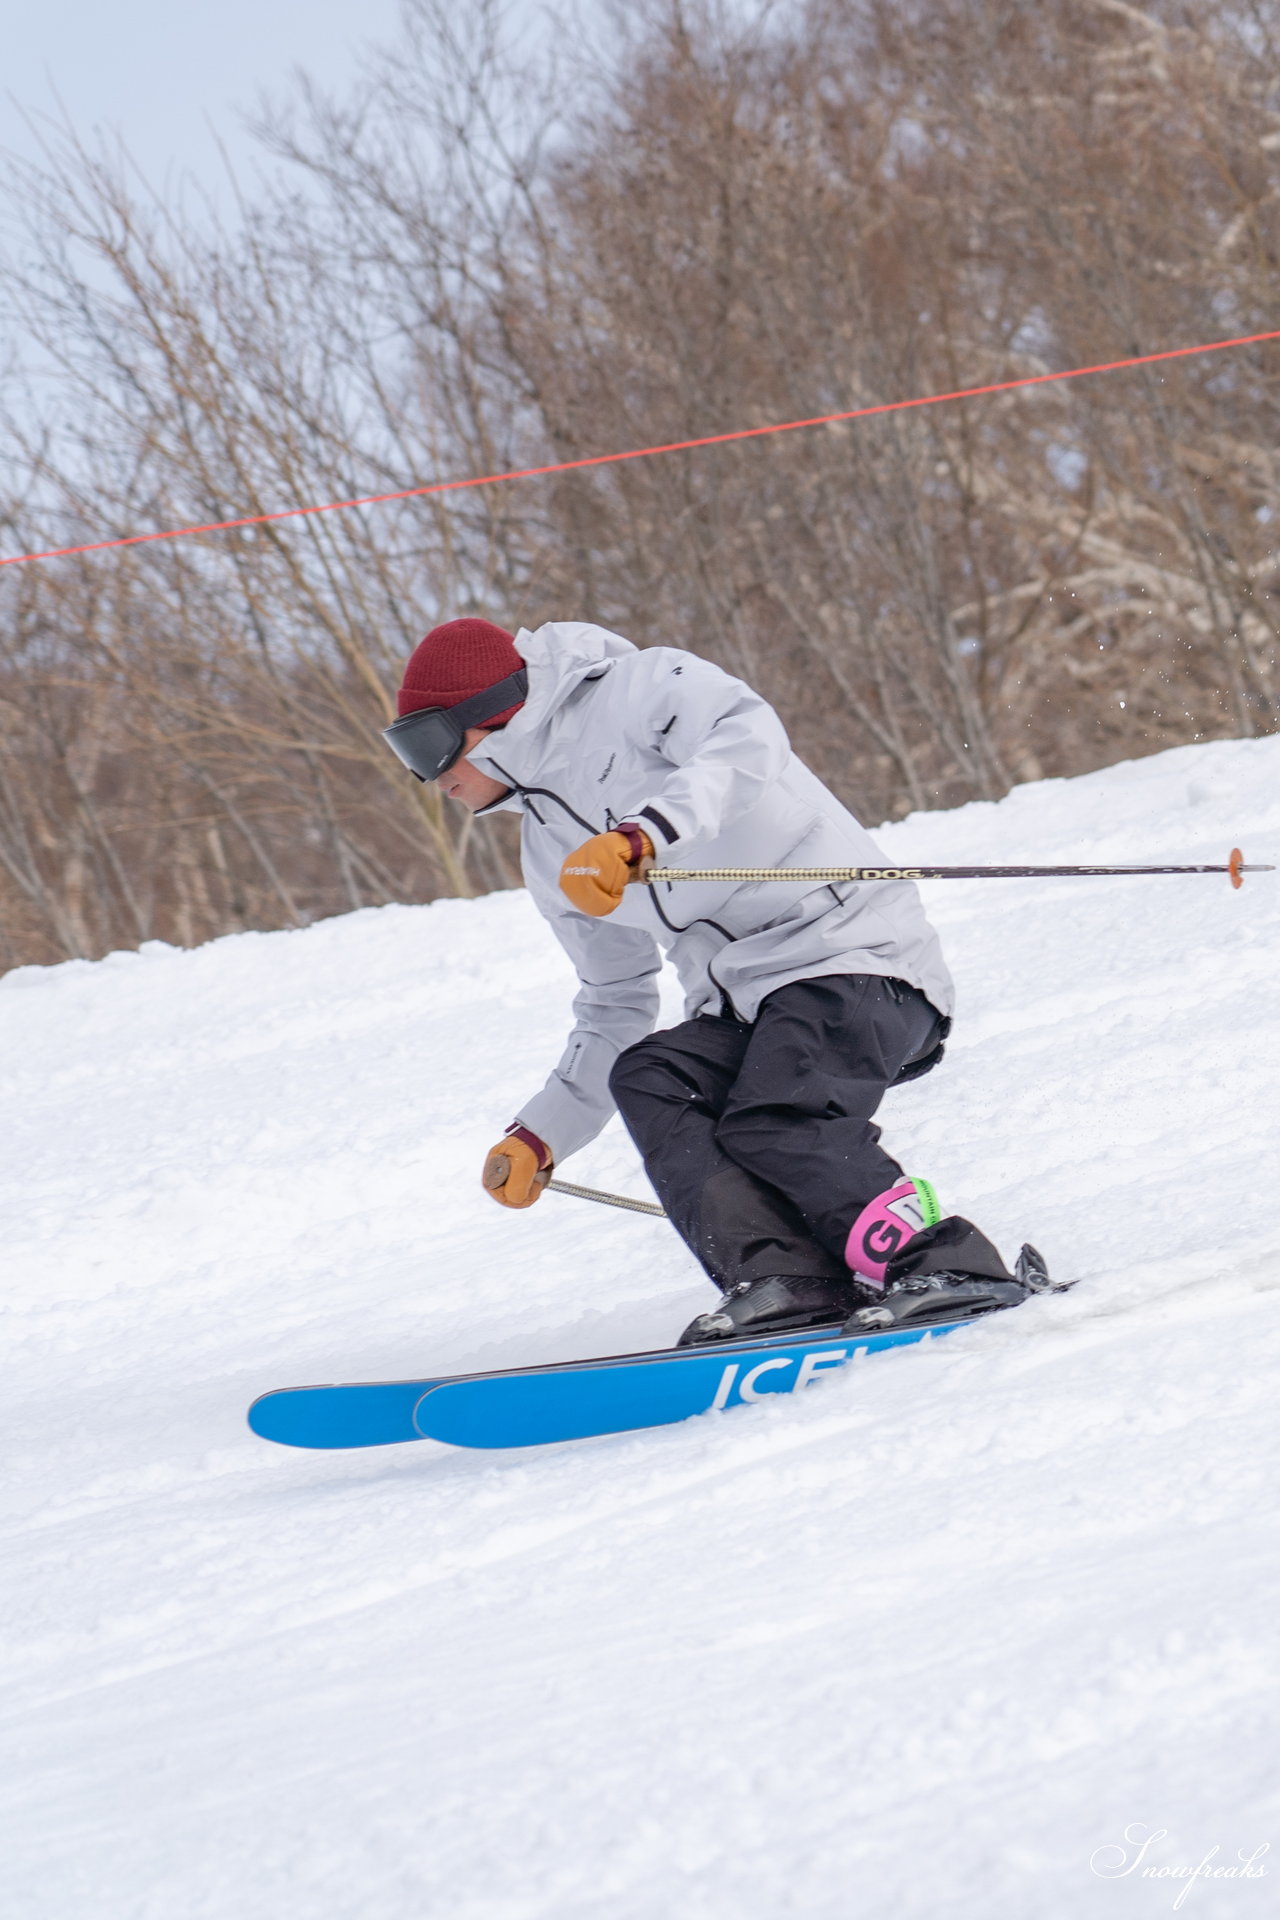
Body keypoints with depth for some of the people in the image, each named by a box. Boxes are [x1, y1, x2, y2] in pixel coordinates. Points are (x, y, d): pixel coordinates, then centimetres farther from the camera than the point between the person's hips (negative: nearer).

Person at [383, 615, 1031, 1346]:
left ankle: (948, 1267, -24)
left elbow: (748, 737, -23)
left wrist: (641, 834, -35)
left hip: (855, 958, -8)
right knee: (644, 1078, -19)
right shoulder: (551, 850, 21)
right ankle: (786, 1282, -31)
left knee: (774, 1125, -29)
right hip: (741, 1007, 8)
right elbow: (616, 1009, 27)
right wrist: (539, 1135, 18)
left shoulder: (637, 688, -3)